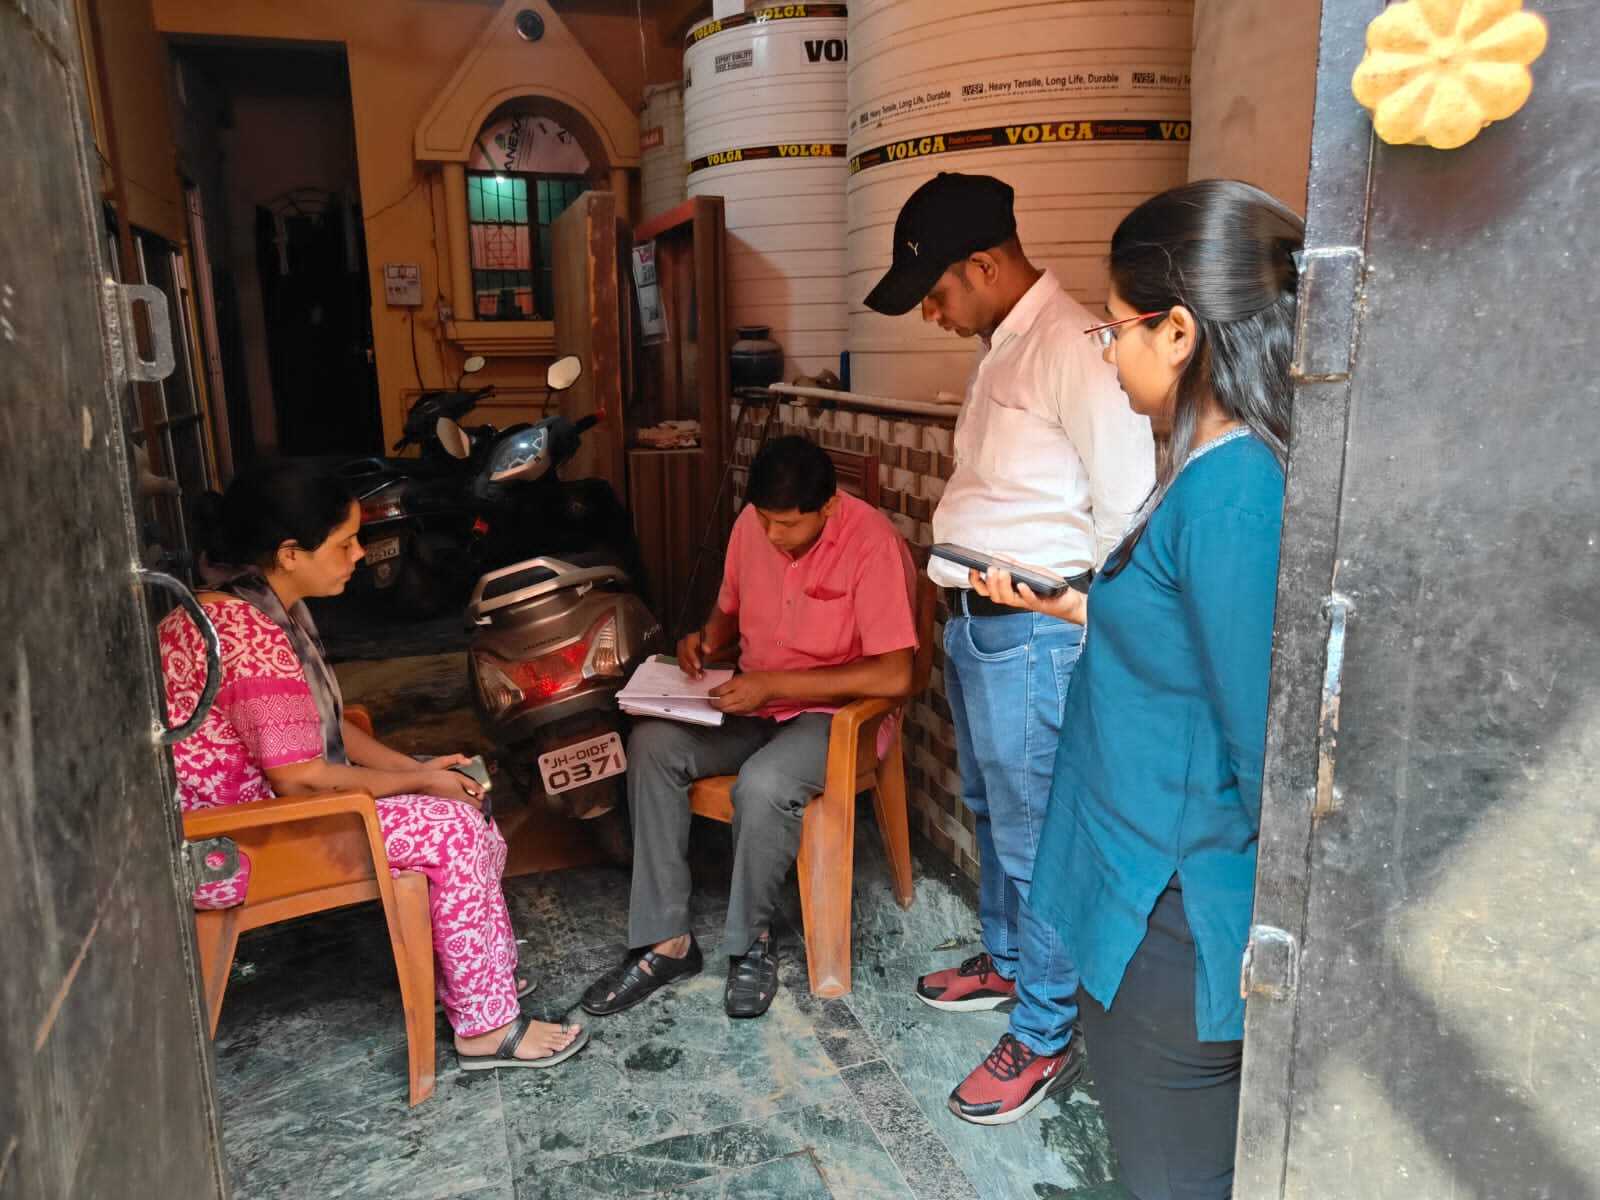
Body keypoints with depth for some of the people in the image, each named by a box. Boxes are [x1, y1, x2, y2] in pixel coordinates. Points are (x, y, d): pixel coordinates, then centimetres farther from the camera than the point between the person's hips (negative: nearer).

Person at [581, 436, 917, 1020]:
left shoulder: (871, 542, -21)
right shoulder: (752, 523, -1)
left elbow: (894, 674, -27)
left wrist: (775, 684, -27)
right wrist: (707, 640, -6)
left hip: (835, 711, -6)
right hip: (753, 701, 6)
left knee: (762, 785, -35)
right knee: (652, 744, -19)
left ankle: (751, 943, -6)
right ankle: (666, 942, -11)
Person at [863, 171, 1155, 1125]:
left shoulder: (1074, 348, -19)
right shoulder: (1001, 347, 12)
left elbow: (1128, 513, -21)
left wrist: (1054, 597, -16)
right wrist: (964, 570, 12)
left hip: (1034, 633, -10)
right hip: (976, 619, 10)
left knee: (1036, 836, 4)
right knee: (991, 808, 24)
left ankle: (1048, 1038, 23)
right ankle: (1008, 963, 45)